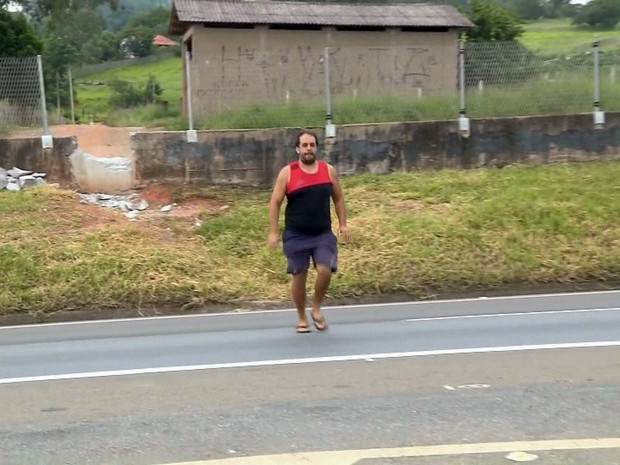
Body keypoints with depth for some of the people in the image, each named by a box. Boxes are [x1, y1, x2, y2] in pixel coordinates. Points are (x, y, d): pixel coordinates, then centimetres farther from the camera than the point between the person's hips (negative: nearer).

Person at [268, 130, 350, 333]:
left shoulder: (329, 170, 2)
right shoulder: (287, 172, -6)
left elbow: (338, 198, 13)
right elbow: (275, 203, -4)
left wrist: (343, 224, 5)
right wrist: (273, 232, -9)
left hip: (323, 233, 2)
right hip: (296, 235, -2)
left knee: (325, 271, -12)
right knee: (299, 276, 6)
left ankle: (316, 309, 13)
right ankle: (302, 318, 23)